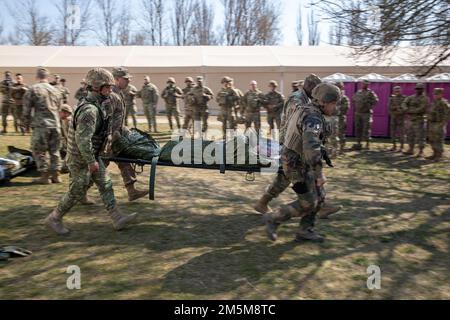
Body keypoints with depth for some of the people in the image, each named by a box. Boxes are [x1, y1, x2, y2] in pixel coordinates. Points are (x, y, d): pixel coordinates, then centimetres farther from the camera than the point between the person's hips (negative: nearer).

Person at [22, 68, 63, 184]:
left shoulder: (33, 89, -4)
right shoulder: (56, 90, 10)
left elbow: (27, 109, -2)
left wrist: (27, 123, 11)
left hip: (41, 125, -5)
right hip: (55, 125, 5)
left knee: (39, 151, 6)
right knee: (54, 150, 12)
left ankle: (45, 176, 7)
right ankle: (56, 175, 15)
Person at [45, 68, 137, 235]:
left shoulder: (98, 105, 6)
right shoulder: (89, 110, -26)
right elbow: (82, 139, -30)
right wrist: (91, 161, -23)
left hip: (92, 155, 10)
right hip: (80, 159, -10)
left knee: (106, 185, 9)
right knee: (77, 192, 4)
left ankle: (117, 218, 15)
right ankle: (54, 219, 23)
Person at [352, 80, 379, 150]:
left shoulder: (370, 93, -4)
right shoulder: (358, 92, 13)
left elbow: (375, 100, -11)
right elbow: (354, 99, 26)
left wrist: (369, 106, -14)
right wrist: (355, 107, 13)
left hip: (366, 113, -6)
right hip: (358, 113, 6)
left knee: (366, 129, -6)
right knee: (358, 128, 8)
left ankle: (367, 144, -1)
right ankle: (358, 143, 16)